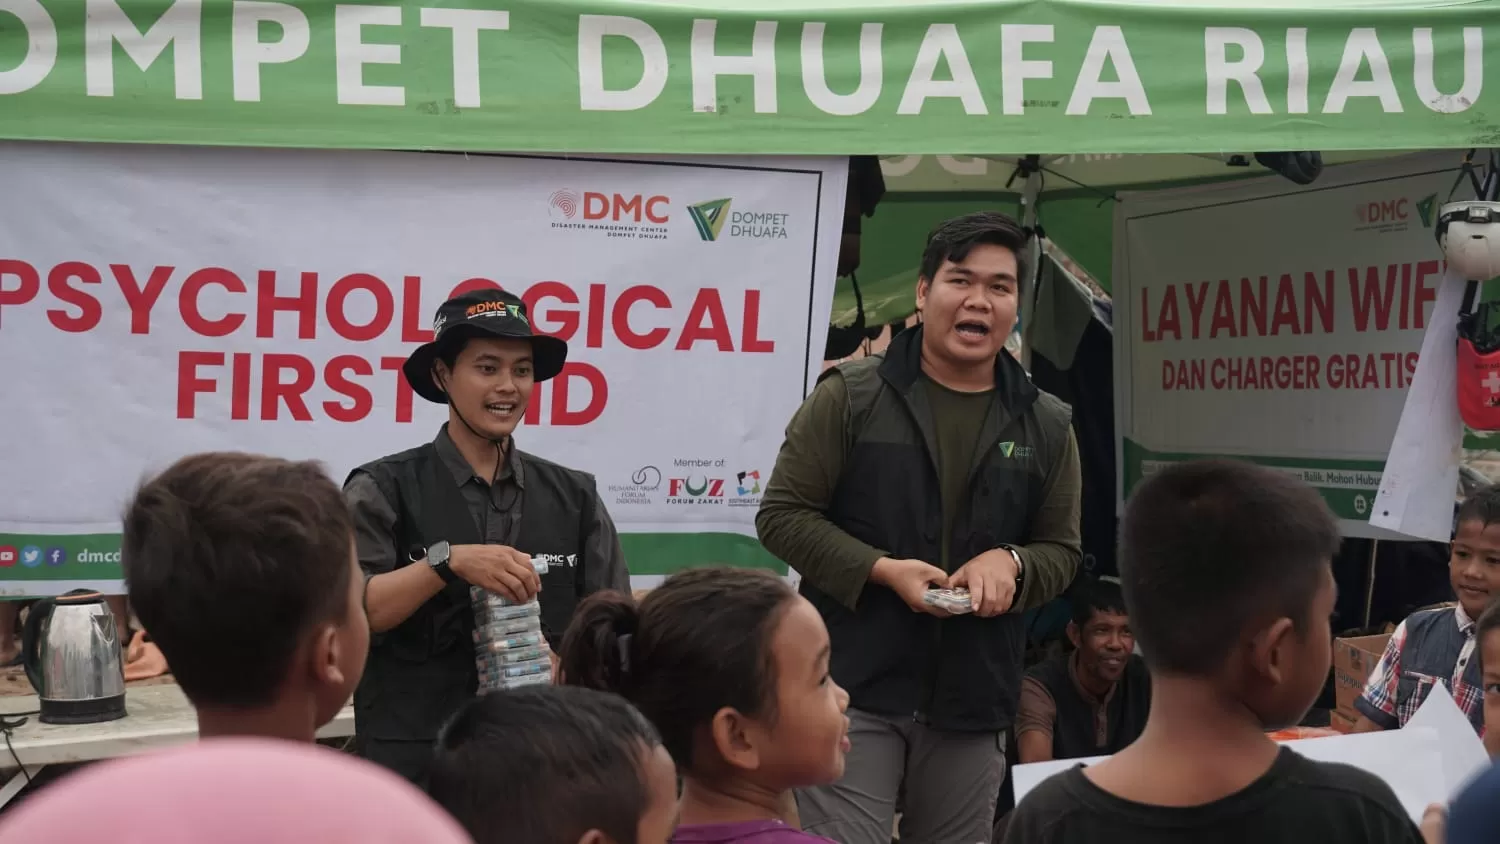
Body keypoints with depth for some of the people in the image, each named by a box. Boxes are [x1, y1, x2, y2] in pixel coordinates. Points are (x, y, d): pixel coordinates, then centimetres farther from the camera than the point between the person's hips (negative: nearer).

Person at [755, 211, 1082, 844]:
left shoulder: (1047, 426, 7)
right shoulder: (850, 396, -3)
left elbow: (1062, 551, 13)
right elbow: (781, 514, -3)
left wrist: (1011, 562, -10)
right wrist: (882, 570, -16)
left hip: (975, 700, 4)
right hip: (852, 685, -4)